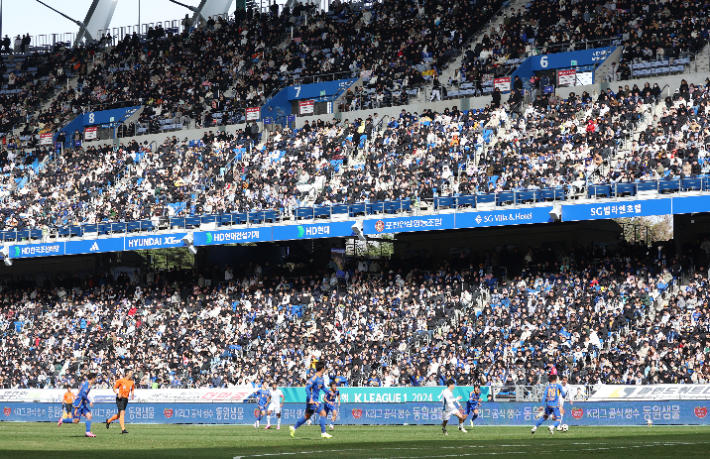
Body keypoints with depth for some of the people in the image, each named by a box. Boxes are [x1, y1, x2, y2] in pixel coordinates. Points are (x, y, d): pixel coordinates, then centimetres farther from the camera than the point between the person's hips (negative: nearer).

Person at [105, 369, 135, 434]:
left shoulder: (132, 382, 9)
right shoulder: (121, 380, -5)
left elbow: (132, 390, 22)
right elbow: (114, 388, 0)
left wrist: (132, 394, 0)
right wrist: (117, 394, -18)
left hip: (126, 399, 6)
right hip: (120, 398, -6)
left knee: (119, 414, 12)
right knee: (122, 413, -16)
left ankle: (108, 421, 37)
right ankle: (123, 429, -18)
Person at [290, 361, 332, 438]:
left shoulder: (321, 378, 11)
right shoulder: (315, 378, -18)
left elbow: (322, 387, 28)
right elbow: (307, 388, -22)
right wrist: (310, 399, -27)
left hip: (315, 400, 10)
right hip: (312, 400, -10)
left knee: (307, 416, 16)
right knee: (323, 413, -10)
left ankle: (294, 428, 26)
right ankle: (323, 433, -5)